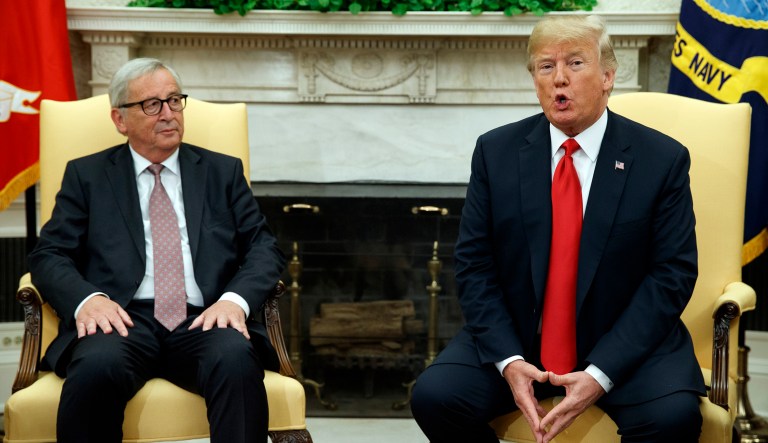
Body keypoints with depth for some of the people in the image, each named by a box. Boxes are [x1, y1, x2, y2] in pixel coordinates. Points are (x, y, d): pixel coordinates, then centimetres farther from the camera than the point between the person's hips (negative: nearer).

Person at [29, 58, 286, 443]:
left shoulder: (223, 172, 21)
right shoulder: (87, 176, 18)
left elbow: (264, 248, 12)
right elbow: (49, 255, 9)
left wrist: (236, 299, -10)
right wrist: (86, 298, -14)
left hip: (203, 322, 1)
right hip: (122, 320, -1)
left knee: (237, 360, -35)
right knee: (96, 366, -36)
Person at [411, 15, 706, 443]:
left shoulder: (663, 159, -3)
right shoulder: (496, 151, 2)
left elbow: (671, 276, -7)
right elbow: (475, 265, 1)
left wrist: (600, 374, -18)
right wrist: (508, 360, -15)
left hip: (627, 344, -2)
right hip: (515, 339, 2)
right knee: (434, 395, -21)